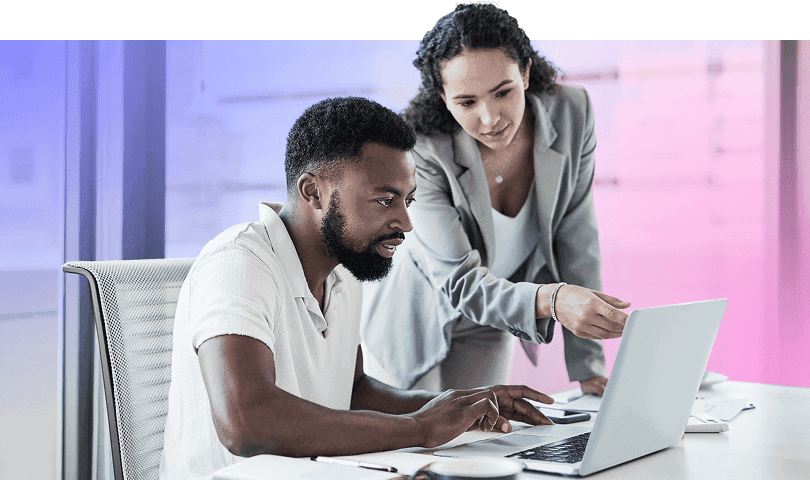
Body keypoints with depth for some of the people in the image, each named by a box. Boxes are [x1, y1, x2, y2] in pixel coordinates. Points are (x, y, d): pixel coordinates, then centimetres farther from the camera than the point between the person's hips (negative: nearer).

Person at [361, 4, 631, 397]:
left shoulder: (570, 114, -21)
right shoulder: (421, 150, -32)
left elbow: (576, 241, -13)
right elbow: (460, 283, -34)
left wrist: (588, 371, -14)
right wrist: (551, 300, -54)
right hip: (416, 317, -3)